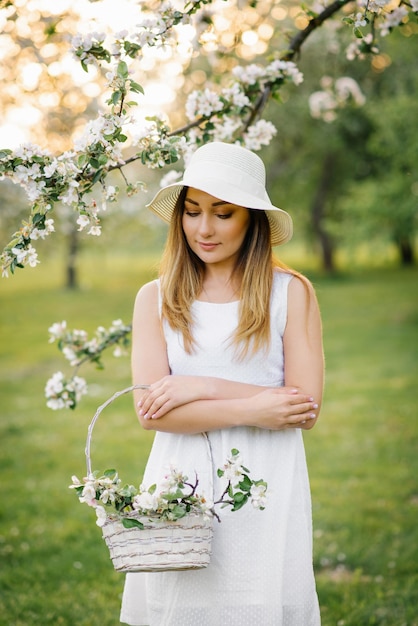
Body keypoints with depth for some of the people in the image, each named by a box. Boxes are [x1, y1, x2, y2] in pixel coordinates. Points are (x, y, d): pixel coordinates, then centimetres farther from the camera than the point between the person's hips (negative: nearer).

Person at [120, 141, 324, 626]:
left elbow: (306, 406, -6)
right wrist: (250, 409, -14)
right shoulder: (156, 298, 5)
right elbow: (151, 412, -5)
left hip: (264, 489, -1)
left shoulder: (291, 293, 0)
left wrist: (204, 387, -11)